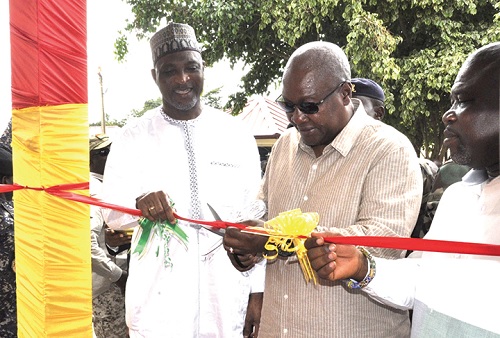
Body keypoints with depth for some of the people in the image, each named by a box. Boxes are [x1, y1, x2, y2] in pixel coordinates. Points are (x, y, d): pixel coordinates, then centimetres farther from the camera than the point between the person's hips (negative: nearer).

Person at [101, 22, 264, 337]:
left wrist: (257, 290, 1)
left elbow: (254, 218, 3)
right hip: (158, 301, 0)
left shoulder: (236, 134, 0)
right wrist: (139, 204, -24)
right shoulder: (133, 139, -1)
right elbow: (112, 215, -2)